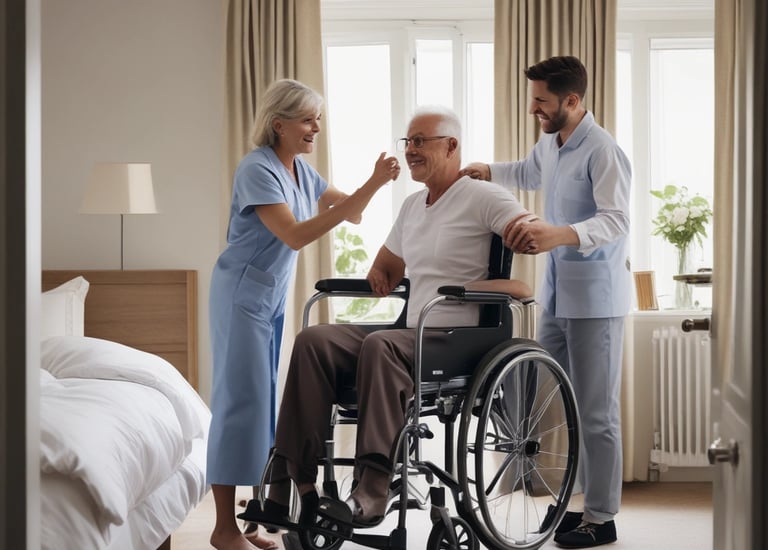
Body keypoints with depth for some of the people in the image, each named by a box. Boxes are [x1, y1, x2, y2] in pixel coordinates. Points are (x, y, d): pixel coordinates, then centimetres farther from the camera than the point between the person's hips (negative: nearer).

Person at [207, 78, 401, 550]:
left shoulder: (301, 170, 7)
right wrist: (367, 190, -30)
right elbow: (295, 235, -27)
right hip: (243, 296, -9)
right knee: (241, 401, -8)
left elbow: (352, 212, 10)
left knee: (262, 402, 8)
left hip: (274, 297, 9)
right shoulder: (257, 169, -18)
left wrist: (374, 184, -10)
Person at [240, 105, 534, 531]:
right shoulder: (412, 206, 22)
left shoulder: (481, 198, -4)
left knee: (379, 346, -37)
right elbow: (385, 274, 33)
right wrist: (380, 274, 13)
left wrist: (516, 283, -24)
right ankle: (294, 484, -21)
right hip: (412, 334, 8)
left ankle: (371, 495, -41)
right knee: (313, 341, -14)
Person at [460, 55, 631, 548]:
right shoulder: (550, 145, 10)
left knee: (595, 411, -1)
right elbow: (526, 174, 32)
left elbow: (616, 220, -27)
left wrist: (558, 234, -43)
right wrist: (488, 171, 12)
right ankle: (587, 501, 24)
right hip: (558, 294, 9)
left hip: (595, 296, -9)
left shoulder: (602, 151, -17)